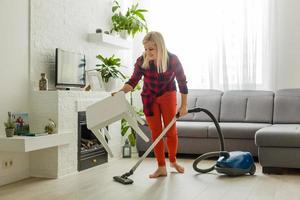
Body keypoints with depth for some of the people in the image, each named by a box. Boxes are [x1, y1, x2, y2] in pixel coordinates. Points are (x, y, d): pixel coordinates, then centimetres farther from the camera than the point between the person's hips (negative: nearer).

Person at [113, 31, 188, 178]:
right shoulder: (142, 61, -23)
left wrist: (184, 105, -10)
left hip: (167, 95, -1)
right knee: (156, 132, 0)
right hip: (149, 97, 1)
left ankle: (173, 161, 22)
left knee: (171, 130, -2)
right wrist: (121, 91, -34)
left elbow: (182, 82, -12)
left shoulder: (172, 60, -23)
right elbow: (133, 81, -14)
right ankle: (161, 168, 6)